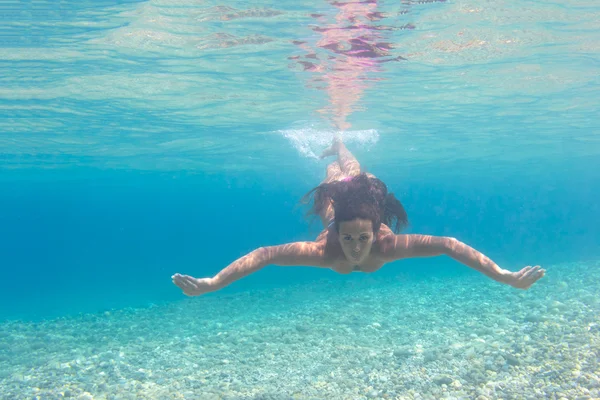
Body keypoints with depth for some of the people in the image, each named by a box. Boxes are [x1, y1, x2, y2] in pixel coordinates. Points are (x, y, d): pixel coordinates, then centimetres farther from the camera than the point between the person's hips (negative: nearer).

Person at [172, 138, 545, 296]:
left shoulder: (388, 245, -48)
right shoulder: (325, 250, -49)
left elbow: (449, 245, -49)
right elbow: (263, 254, -51)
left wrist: (504, 276, -54)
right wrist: (210, 283, -57)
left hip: (365, 197, 1)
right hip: (334, 201, -1)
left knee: (356, 175, 39)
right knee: (335, 180, 39)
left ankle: (342, 147, 71)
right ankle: (334, 152, 72)